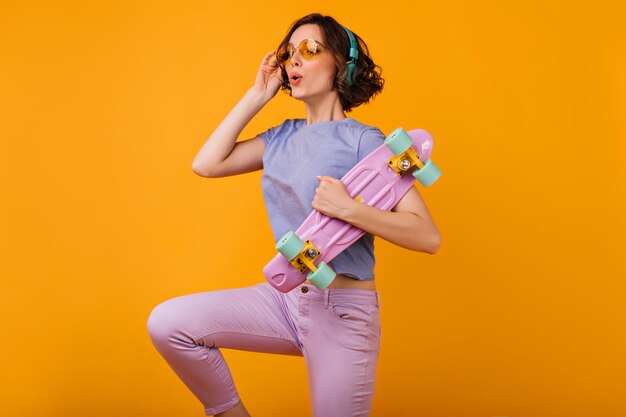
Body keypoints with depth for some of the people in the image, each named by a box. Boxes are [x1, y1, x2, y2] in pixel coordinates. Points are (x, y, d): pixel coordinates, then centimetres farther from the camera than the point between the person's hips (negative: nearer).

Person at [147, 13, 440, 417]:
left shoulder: (363, 141, -11)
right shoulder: (282, 136, 9)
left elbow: (428, 236, -16)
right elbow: (206, 164, 4)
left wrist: (348, 209, -30)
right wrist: (256, 95, 4)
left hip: (343, 309, -5)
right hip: (284, 294, 5)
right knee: (167, 323, -9)